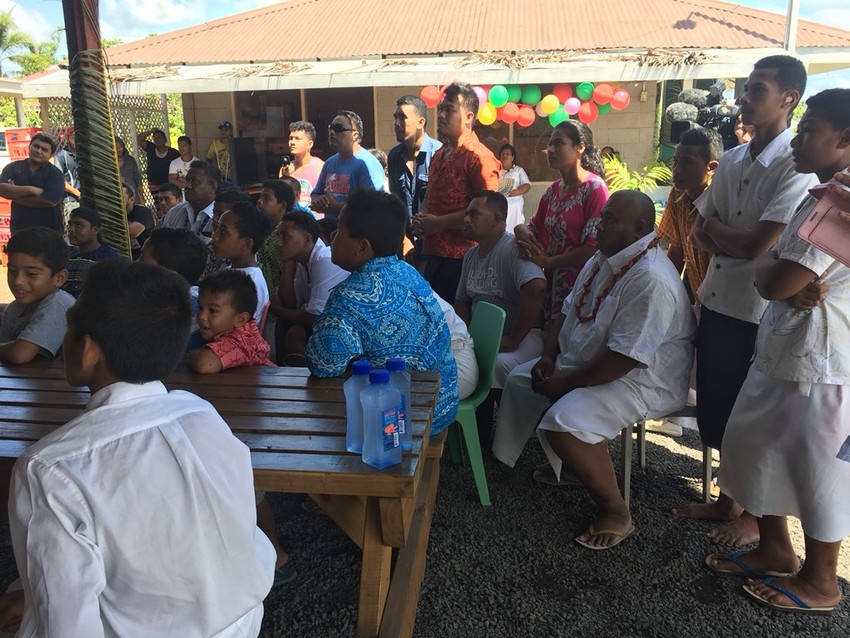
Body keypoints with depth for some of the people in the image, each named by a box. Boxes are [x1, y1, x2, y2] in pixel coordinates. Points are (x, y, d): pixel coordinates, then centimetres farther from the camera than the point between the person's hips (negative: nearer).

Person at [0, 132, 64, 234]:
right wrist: (31, 190, -21)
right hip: (19, 229, 4)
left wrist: (15, 194, -12)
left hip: (49, 231, -4)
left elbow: (51, 200, -20)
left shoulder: (55, 173, -6)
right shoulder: (12, 167, 5)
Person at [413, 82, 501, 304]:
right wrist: (421, 218, 6)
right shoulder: (439, 155, 16)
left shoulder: (479, 157, -11)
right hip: (433, 253, 8)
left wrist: (439, 223, -14)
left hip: (460, 257, -8)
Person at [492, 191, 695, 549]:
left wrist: (564, 382, -22)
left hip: (642, 379, -10)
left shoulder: (651, 281, -27)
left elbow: (622, 359, -31)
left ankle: (615, 512, -9)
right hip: (585, 362, 10)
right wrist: (549, 357, -1)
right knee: (519, 380, 13)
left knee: (563, 422, -31)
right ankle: (562, 463, 27)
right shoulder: (602, 261, 5)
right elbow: (568, 313, 14)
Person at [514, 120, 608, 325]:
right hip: (552, 281, 6)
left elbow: (594, 247, -18)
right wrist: (522, 229, -5)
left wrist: (546, 262, -12)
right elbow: (535, 226, 19)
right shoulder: (553, 190, 9)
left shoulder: (595, 188, -12)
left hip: (580, 284, -6)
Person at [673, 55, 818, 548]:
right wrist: (732, 241, -11)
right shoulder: (731, 160, 7)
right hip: (716, 303, 7)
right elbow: (700, 235, 9)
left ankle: (755, 515, 31)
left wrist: (716, 228, -5)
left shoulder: (797, 167, -17)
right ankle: (727, 500, 38)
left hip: (759, 314, -7)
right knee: (716, 411, 17)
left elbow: (756, 246, -23)